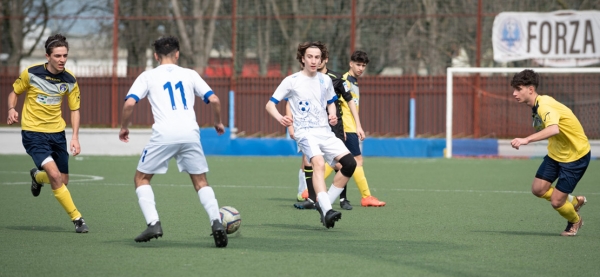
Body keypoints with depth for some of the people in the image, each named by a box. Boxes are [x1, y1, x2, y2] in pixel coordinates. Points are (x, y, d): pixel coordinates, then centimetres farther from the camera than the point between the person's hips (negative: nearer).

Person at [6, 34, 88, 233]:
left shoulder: (70, 80, -4)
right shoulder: (31, 73, -12)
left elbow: (75, 110, 5)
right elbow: (14, 92, 5)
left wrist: (75, 137, -6)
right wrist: (12, 109, -16)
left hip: (57, 132, 4)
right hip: (33, 132, -4)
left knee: (62, 180, 10)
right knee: (55, 174, -21)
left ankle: (37, 176, 45)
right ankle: (76, 218, -11)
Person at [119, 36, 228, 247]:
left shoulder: (148, 76, 12)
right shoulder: (189, 74, 17)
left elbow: (130, 103, -1)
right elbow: (214, 100, 9)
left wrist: (124, 127, 15)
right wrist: (218, 122, 26)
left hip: (163, 135, -2)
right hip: (190, 133, 2)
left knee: (141, 179, 15)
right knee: (201, 182, 15)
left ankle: (153, 224, -1)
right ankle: (216, 223, -6)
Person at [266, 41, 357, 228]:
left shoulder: (325, 80, 13)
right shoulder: (292, 81, 0)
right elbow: (270, 104, 1)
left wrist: (333, 116, 5)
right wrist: (280, 118, -21)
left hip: (325, 132, 6)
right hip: (305, 133, -6)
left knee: (349, 164, -10)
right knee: (319, 163, -32)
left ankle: (324, 205, 2)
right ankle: (327, 211, -43)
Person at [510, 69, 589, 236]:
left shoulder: (545, 106, -29)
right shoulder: (537, 106, 1)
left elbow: (554, 129, -50)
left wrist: (527, 140, -57)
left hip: (576, 155, -9)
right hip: (556, 153, 9)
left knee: (556, 202, -7)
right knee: (538, 189, -1)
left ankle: (575, 220, 27)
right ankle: (573, 201, 24)